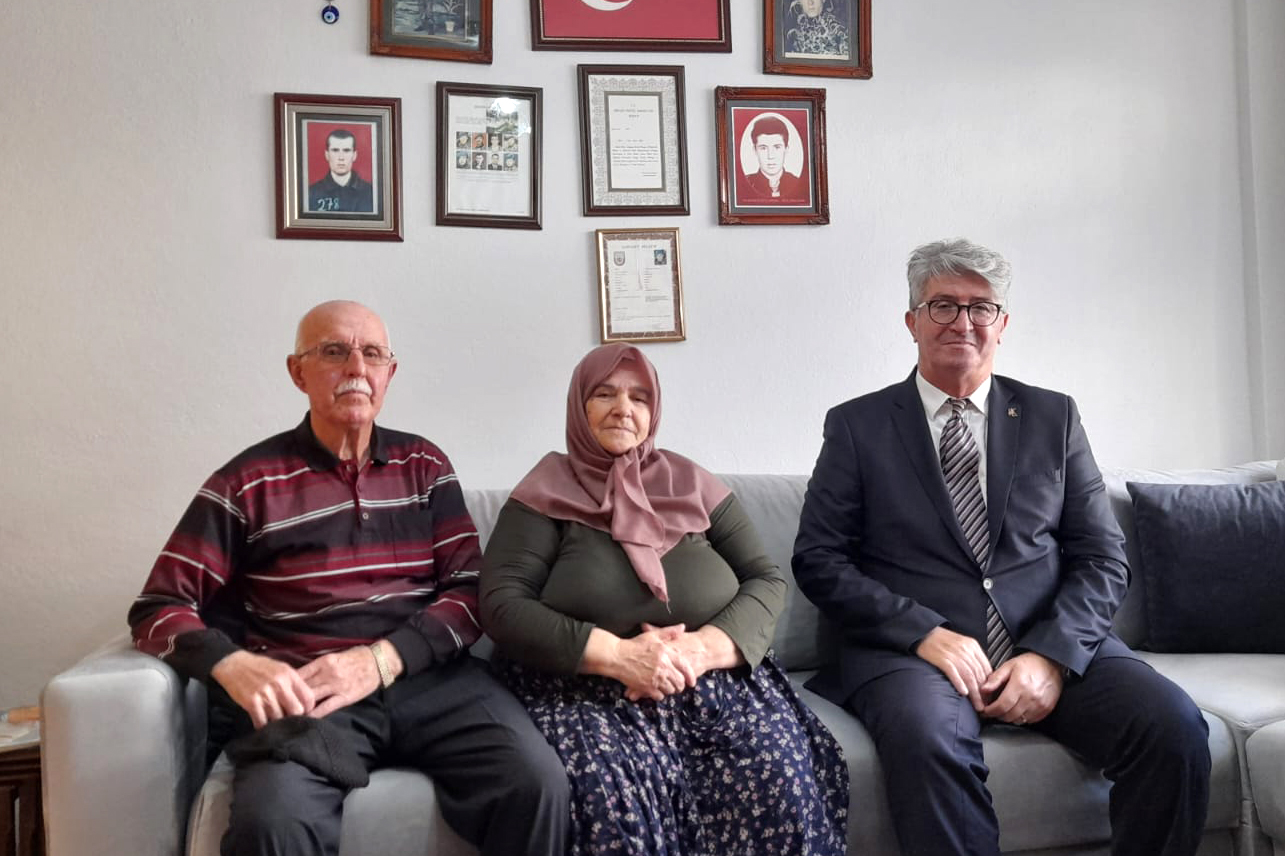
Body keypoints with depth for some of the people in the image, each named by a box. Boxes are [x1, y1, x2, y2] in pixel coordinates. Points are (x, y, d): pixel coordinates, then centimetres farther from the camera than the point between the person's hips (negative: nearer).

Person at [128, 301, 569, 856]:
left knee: (538, 782, -23)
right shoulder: (248, 482, 6)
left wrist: (382, 658, -11)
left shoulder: (424, 465, 13)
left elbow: (471, 588, 6)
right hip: (306, 693, -2)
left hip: (429, 676, 2)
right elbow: (158, 607, 4)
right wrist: (231, 665, -17)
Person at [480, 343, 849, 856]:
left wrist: (702, 648, -12)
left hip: (715, 680, 3)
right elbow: (502, 605, -5)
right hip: (588, 691, -2)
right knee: (614, 801, -33)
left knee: (782, 782, -25)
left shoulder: (691, 484, 12)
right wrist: (617, 655, -17)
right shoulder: (546, 495, 5)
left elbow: (767, 581, 8)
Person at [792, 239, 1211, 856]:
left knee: (1173, 725, -23)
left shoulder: (1053, 417, 15)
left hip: (1052, 647, 3)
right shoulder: (858, 426, 8)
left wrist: (1050, 656, -9)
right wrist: (925, 632, -13)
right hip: (913, 649, -3)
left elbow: (1102, 558, 9)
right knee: (924, 733, -35)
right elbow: (818, 559, 1)